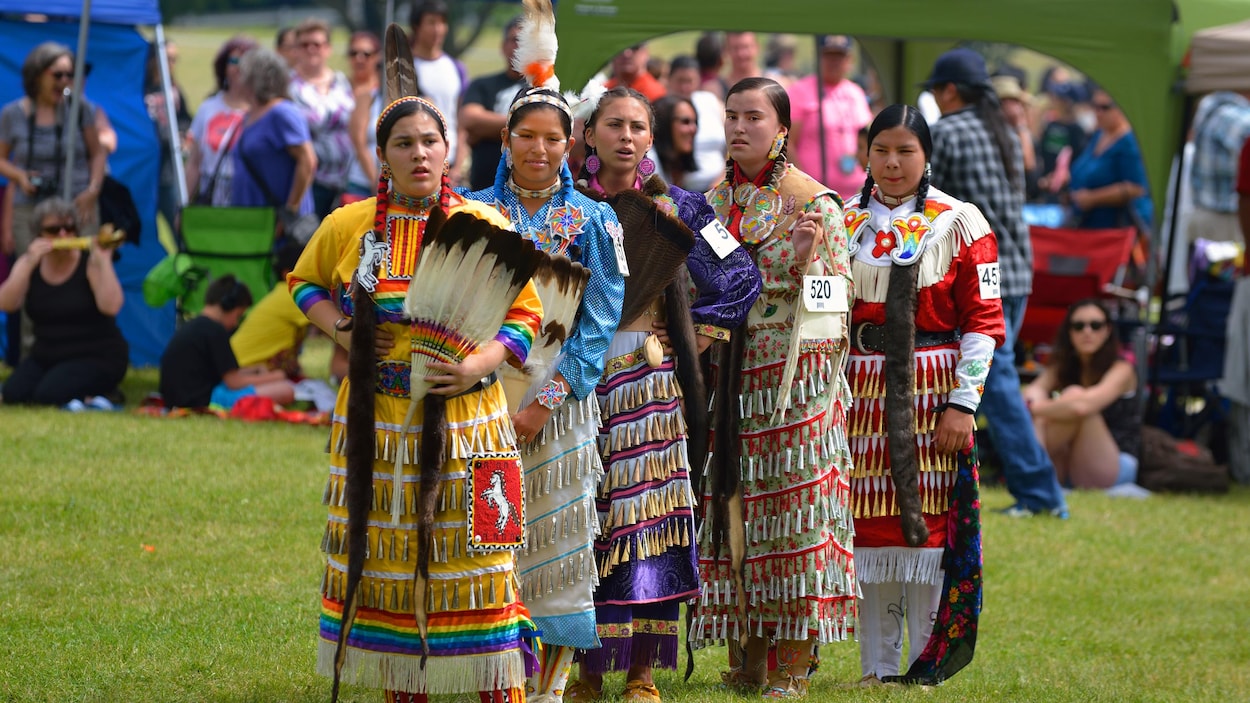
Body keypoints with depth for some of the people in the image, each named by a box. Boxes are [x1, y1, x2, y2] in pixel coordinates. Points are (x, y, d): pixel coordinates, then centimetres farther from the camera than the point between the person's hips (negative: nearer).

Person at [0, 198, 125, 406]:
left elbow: (110, 306, -26)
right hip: (46, 356, 5)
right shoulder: (29, 263, 2)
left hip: (97, 357, -5)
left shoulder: (90, 262, -9)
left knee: (50, 395, -28)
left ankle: (102, 394, 1)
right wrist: (30, 264, -24)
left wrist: (104, 261, -26)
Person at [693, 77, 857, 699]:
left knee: (793, 502, -6)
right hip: (731, 377, 5)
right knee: (733, 504, 4)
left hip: (796, 375, -5)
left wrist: (809, 260, -22)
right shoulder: (712, 202, 12)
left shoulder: (814, 203, -4)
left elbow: (839, 296, -5)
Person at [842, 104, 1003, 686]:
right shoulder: (845, 222, 11)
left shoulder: (959, 223, 0)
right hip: (863, 392, 3)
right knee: (870, 524, 2)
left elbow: (982, 321, -2)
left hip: (932, 392, -3)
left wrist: (962, 403, -10)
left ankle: (928, 667, 3)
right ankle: (877, 666, 10)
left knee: (927, 520, -4)